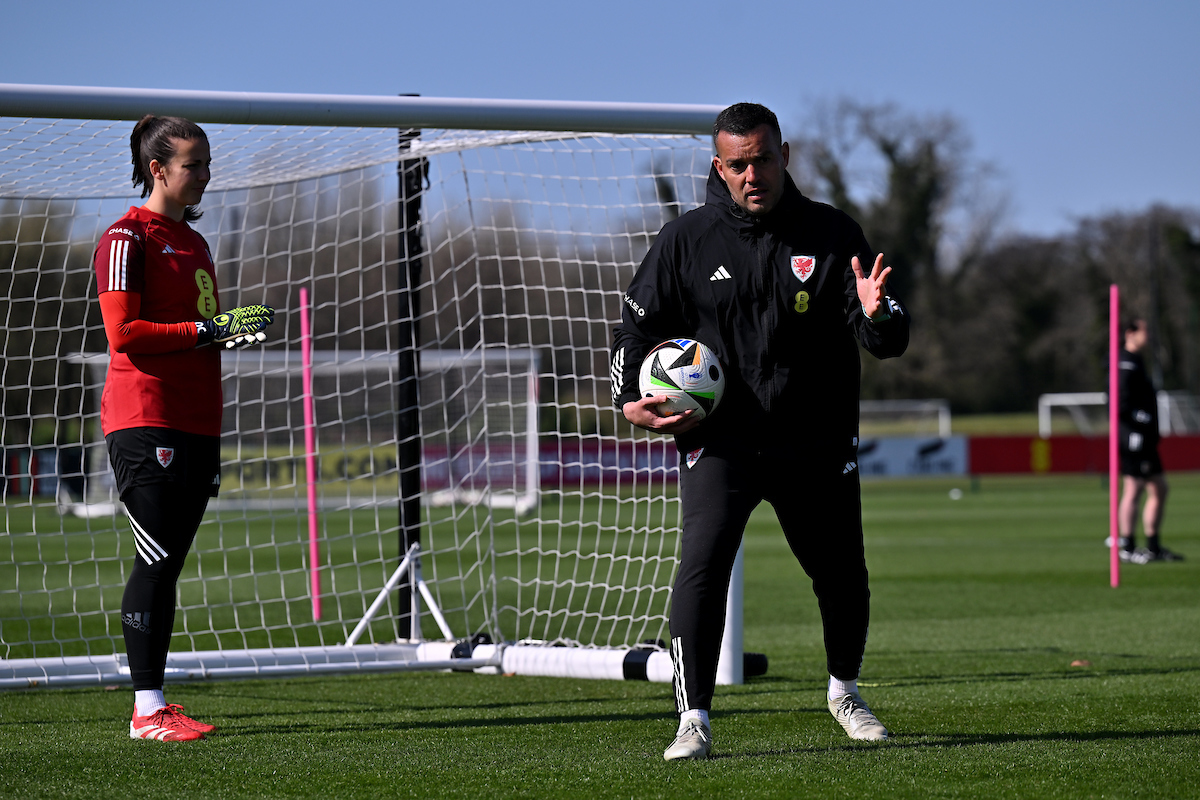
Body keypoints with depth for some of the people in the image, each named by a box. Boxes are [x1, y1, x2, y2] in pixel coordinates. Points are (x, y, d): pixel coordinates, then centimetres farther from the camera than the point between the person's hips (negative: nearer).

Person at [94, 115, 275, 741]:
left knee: (167, 564, 7)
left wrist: (237, 331, 11)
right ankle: (146, 711, -9)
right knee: (156, 560, -11)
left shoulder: (193, 242, 21)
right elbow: (123, 334, -14)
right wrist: (205, 330, -15)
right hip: (146, 421, -8)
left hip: (197, 424, 8)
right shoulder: (127, 239, -5)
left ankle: (156, 704, 10)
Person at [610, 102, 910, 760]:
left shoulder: (833, 235, 1)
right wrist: (630, 401, -5)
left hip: (817, 442, 2)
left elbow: (887, 341, -2)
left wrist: (876, 317, -26)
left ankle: (844, 691, 38)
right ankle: (693, 719, -15)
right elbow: (637, 323, 10)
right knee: (702, 564, -20)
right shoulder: (685, 241, 0)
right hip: (718, 440, -2)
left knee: (842, 577, 11)